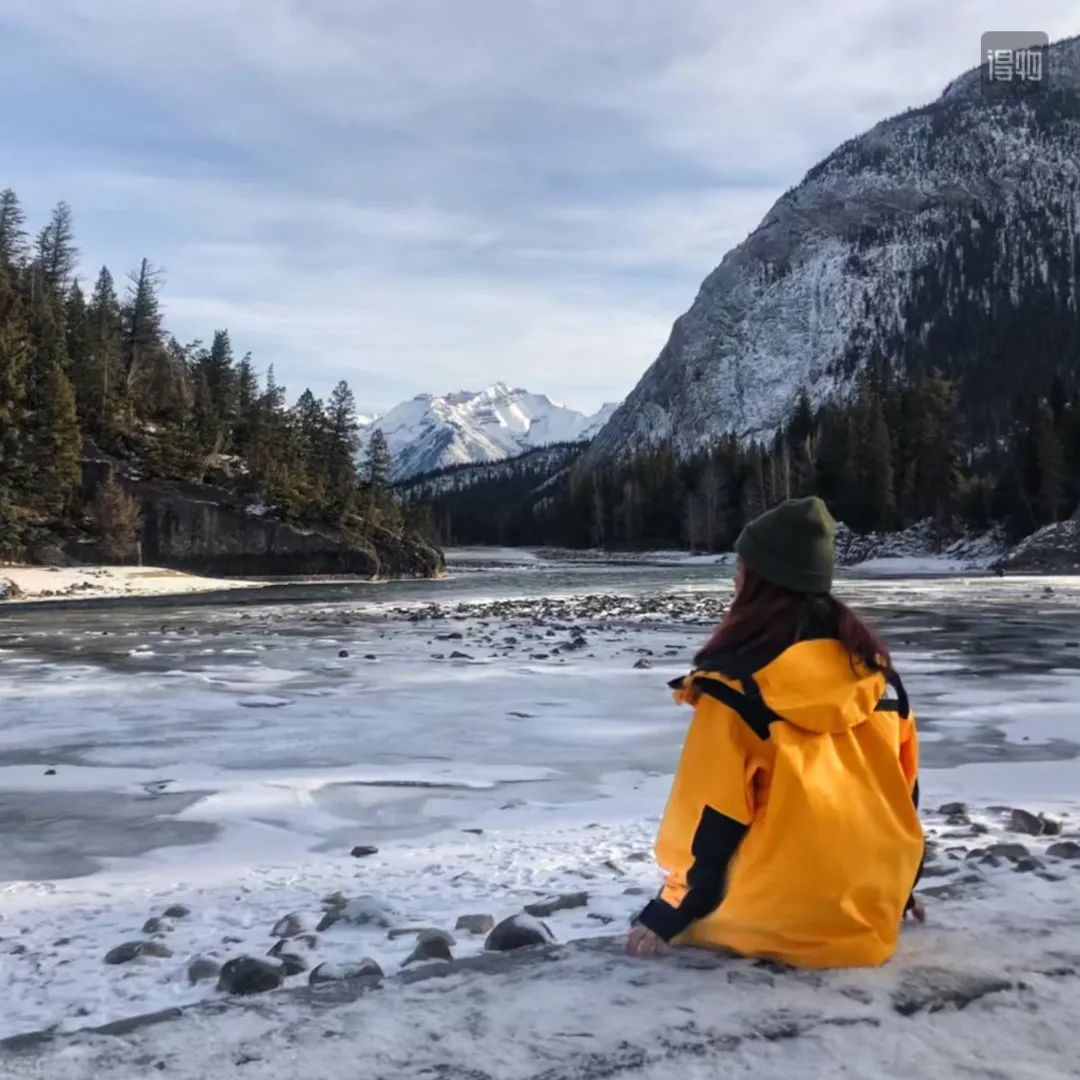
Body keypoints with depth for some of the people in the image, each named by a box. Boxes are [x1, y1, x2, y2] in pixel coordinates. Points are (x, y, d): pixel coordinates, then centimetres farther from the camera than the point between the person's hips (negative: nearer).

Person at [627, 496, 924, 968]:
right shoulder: (875, 668, 1)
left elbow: (712, 816, -13)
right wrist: (897, 891, 24)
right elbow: (902, 788, 11)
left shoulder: (736, 685, -16)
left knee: (667, 918, 18)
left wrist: (669, 912, -1)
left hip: (781, 923, -5)